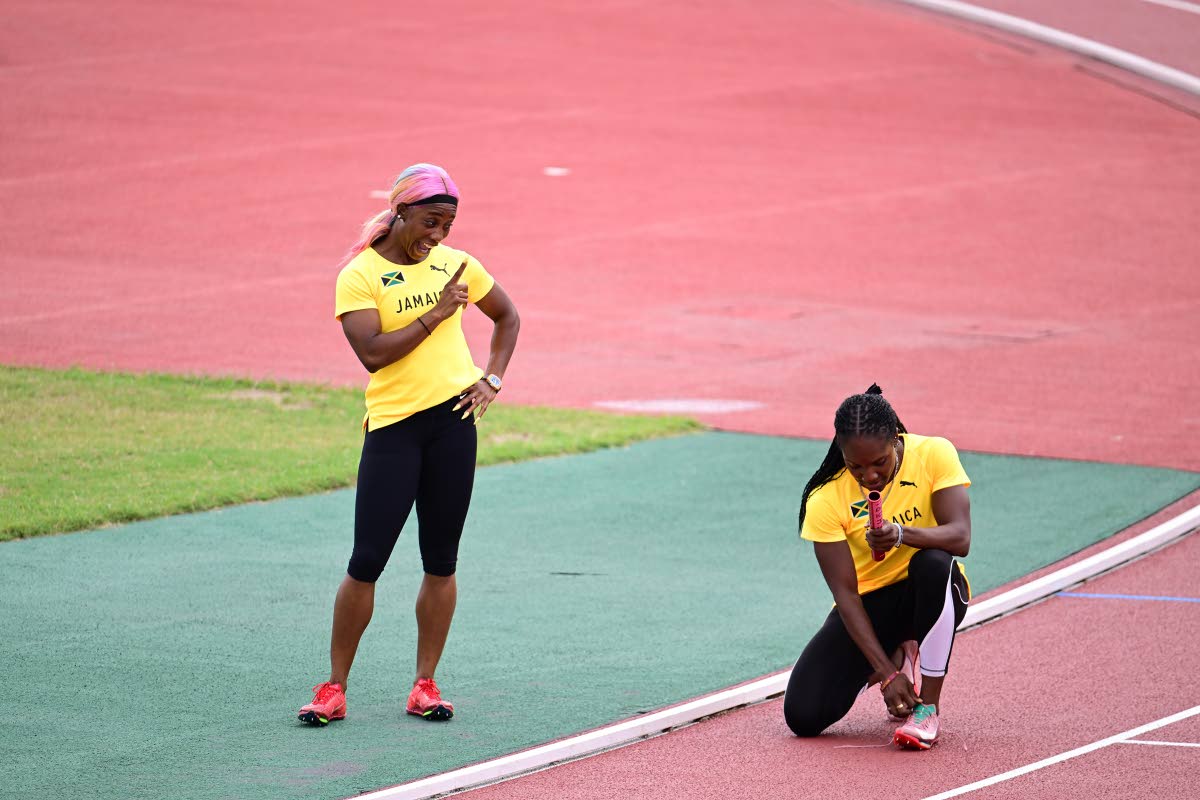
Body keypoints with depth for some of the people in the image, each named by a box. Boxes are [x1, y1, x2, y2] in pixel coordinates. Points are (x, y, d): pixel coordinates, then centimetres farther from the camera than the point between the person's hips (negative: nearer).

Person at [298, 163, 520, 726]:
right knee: (366, 562, -6)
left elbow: (507, 316, 22)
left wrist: (492, 380, 8)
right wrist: (436, 313, -17)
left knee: (440, 562, 5)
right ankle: (334, 688, 4)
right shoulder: (359, 275, -6)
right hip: (392, 425, -3)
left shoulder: (455, 264, 7)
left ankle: (425, 684, 14)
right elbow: (372, 352, -18)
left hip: (453, 418, 3)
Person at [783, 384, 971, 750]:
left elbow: (960, 537, -27)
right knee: (803, 716, -16)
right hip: (869, 603, 1)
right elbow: (845, 593, -19)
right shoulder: (825, 499, -17)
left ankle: (928, 706, -24)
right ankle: (897, 658, 13)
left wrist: (902, 534, -47)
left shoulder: (933, 455, -17)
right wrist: (887, 673, -27)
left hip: (931, 595, -1)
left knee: (934, 562, -39)